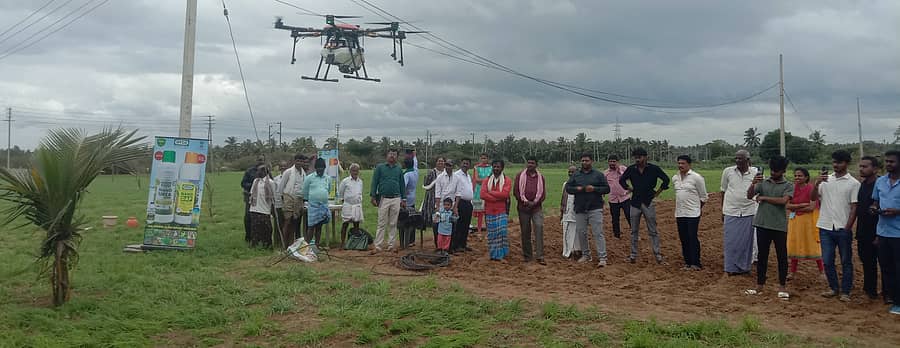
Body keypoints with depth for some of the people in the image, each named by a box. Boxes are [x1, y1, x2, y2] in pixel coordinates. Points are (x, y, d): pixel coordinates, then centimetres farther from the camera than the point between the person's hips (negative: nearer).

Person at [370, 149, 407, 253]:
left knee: (393, 224, 6)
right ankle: (378, 246, 1)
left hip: (396, 199, 3)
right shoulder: (380, 167, 3)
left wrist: (403, 199, 10)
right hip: (383, 199, -2)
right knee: (382, 224, -2)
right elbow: (374, 182, 2)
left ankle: (391, 245, 13)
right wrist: (373, 197, -6)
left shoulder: (399, 169, 11)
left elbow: (402, 185, 15)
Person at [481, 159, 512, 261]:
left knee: (501, 232, -9)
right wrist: (498, 197, -13)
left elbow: (505, 194, -15)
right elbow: (483, 195, -7)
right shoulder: (487, 180, 8)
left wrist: (490, 192, -11)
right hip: (489, 211, 2)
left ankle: (500, 254, 4)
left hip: (502, 212, -2)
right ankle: (493, 254, 16)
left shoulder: (507, 180, 1)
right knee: (491, 233, 6)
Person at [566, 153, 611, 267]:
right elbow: (567, 188, 8)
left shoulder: (598, 175, 6)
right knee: (581, 233, 8)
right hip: (580, 209, 3)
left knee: (598, 233, -8)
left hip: (595, 209, -3)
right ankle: (586, 255, 22)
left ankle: (602, 258, -8)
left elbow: (607, 189, 2)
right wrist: (577, 189, -11)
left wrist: (594, 189, -13)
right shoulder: (575, 175, 13)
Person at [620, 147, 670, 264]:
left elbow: (666, 179, 1)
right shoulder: (631, 169, 2)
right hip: (635, 203, 3)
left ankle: (658, 256, 5)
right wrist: (629, 189, 8)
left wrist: (657, 192, -1)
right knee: (634, 231, 8)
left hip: (648, 202, -3)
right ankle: (633, 255, 15)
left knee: (653, 231, 1)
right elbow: (622, 180, 17)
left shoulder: (653, 169, -5)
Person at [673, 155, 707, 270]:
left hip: (693, 214, -6)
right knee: (684, 239, 10)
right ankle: (688, 262, 19)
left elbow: (703, 197, -2)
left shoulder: (696, 177, -8)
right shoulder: (675, 178, 10)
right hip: (679, 214, 6)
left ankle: (696, 264, 2)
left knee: (693, 239, -6)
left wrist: (698, 208, 2)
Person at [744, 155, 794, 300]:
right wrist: (753, 183, -21)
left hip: (780, 226, -2)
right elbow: (749, 196, -3)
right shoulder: (763, 183, 7)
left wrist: (763, 198, -9)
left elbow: (783, 200, -15)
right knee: (762, 256, 9)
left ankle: (782, 287, 16)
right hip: (762, 225, 2)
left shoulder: (788, 186, 1)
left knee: (782, 257, 5)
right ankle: (759, 286, 16)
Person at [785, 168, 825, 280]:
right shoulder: (792, 188, 3)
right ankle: (792, 272, 16)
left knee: (813, 246, 2)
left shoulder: (811, 189, -11)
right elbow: (787, 205, -5)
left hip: (808, 220, -4)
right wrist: (802, 205, -16)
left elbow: (812, 207, -18)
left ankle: (822, 271, 16)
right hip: (795, 221, 4)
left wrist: (795, 209, -10)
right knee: (794, 246, 8)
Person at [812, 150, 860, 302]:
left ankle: (845, 291, 15)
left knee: (846, 262, 7)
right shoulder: (825, 179, 7)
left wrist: (848, 228, -9)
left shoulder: (853, 183, -2)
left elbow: (854, 208, -4)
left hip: (843, 229, -3)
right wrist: (817, 183, -15)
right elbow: (814, 198, 1)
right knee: (827, 261, 7)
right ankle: (833, 288, 23)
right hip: (826, 227, 3)